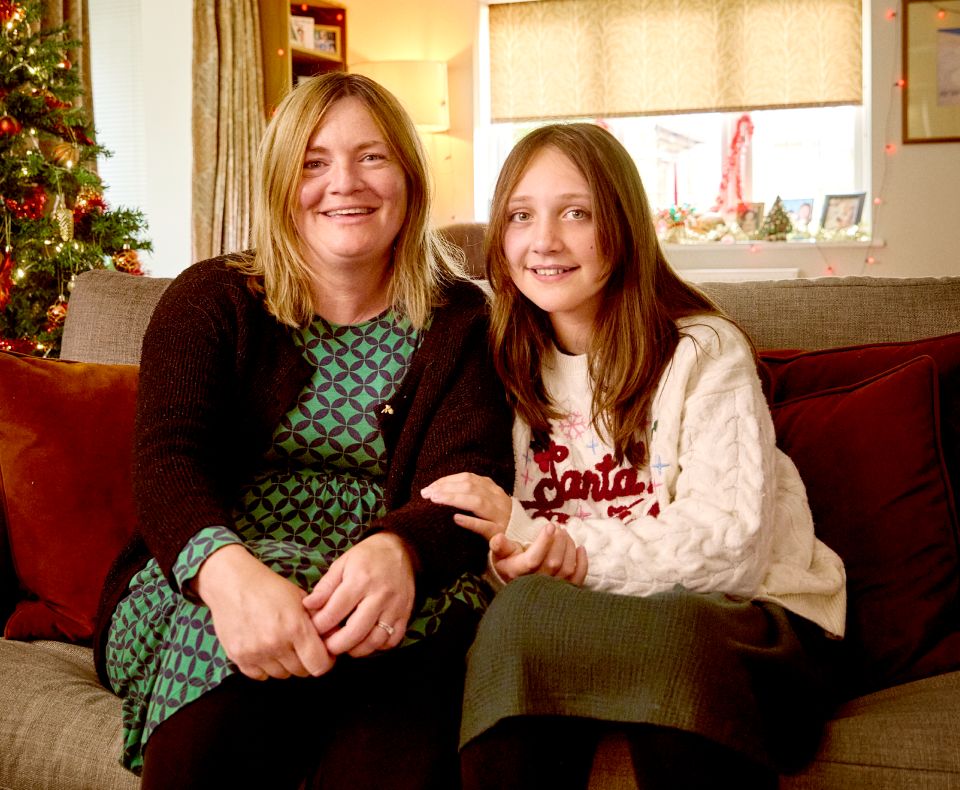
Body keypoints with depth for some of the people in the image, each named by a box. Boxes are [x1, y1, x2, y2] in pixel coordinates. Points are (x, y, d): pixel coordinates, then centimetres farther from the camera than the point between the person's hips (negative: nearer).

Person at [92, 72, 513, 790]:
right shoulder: (211, 301, 8)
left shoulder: (457, 322, 9)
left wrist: (397, 551, -34)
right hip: (196, 581, 1)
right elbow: (168, 464, -8)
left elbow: (466, 481, -7)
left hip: (385, 591, 0)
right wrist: (227, 570, -34)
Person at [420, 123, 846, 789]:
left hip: (752, 620, -3)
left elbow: (729, 545, -15)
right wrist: (512, 554, -17)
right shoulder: (510, 365, 10)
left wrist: (570, 550, -21)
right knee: (521, 609, -33)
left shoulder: (704, 352, -4)